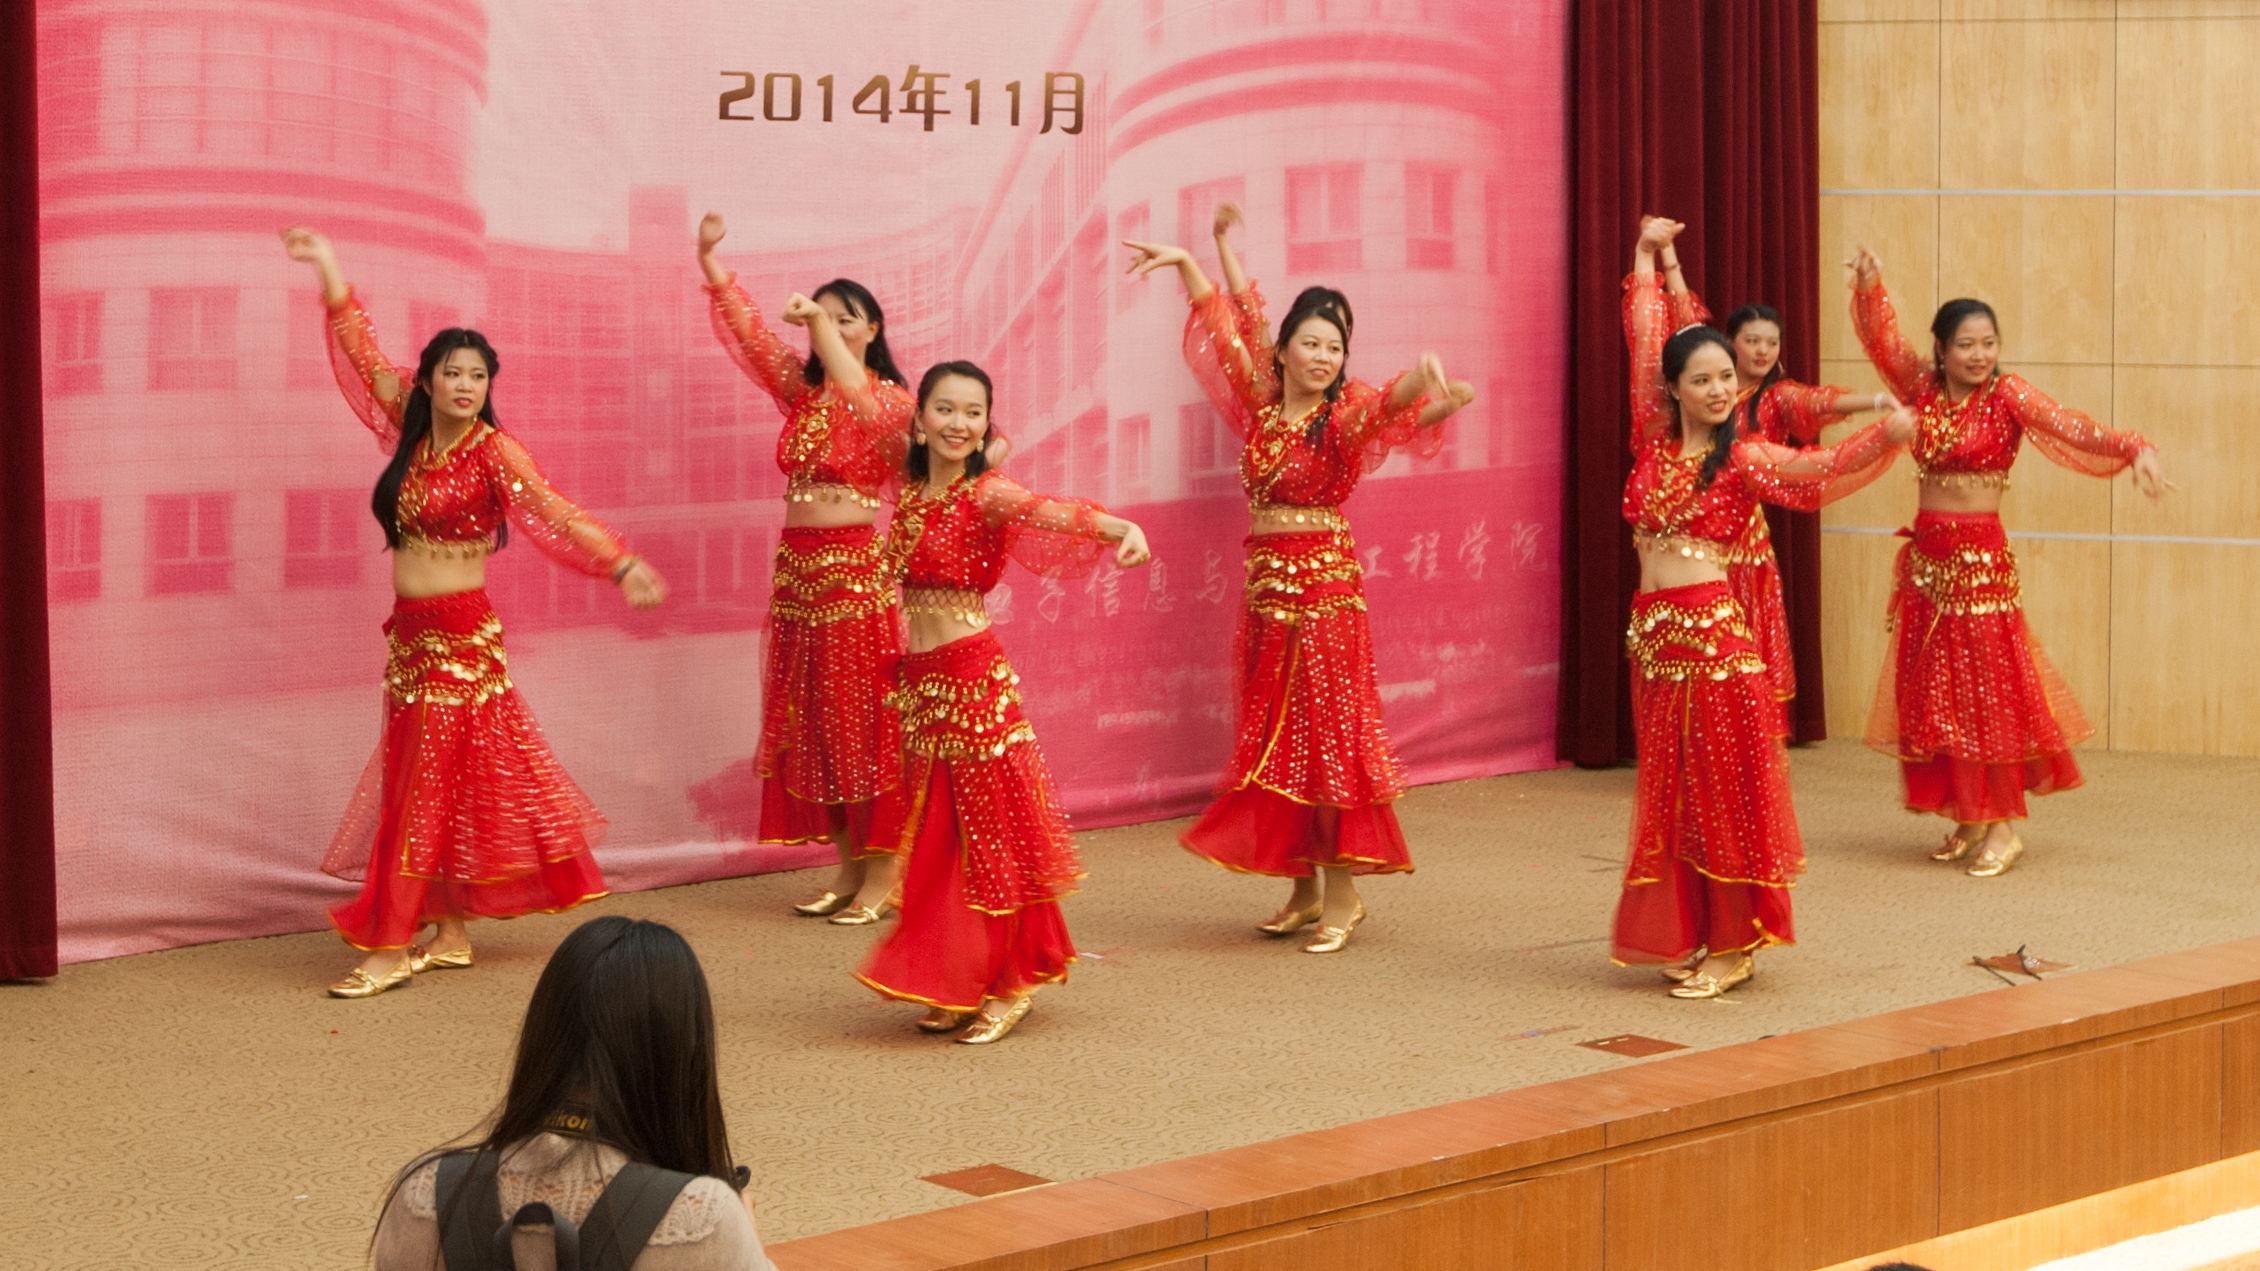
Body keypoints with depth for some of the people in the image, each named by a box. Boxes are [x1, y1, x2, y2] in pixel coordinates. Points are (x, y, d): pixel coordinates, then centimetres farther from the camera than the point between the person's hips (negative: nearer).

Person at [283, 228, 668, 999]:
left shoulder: (493, 451, -12)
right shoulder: (413, 429, 6)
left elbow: (554, 510, -23)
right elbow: (367, 358, 16)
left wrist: (621, 563, -36)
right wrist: (330, 273, 18)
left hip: (459, 637, -6)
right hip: (411, 632, 6)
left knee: (422, 788, -4)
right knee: (444, 785, 11)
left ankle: (392, 947, -1)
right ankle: (450, 933, 18)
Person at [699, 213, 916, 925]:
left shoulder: (893, 400, -4)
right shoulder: (798, 390, 11)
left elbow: (866, 404, -27)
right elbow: (747, 333, 3)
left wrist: (825, 325, -30)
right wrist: (710, 258, -9)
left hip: (857, 569, -6)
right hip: (797, 567, 6)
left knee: (863, 719, -4)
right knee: (811, 723, 8)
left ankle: (881, 877, 2)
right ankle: (847, 870, 17)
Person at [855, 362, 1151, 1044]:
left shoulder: (987, 493, -11)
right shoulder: (910, 497, 8)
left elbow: (1048, 510, -31)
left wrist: (1122, 527, -47)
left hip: (974, 680, -6)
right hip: (919, 682, 7)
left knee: (989, 832, 0)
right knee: (936, 834, 11)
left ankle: (1012, 982, 11)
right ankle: (955, 984, 21)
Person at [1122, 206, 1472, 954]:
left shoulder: (1344, 414, -8)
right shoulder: (1262, 402, 6)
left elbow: (1386, 404, -31)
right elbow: (1229, 324, 16)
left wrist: (1424, 383, -52)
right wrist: (1190, 259, 18)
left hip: (1324, 582, -6)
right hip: (1265, 581, 6)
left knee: (1328, 733, -4)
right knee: (1273, 737, 9)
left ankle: (1342, 896, 1)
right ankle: (1302, 891, 17)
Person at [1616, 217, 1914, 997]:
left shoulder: (1743, 457, -3)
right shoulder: (1654, 441, 7)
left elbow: (1816, 471, -18)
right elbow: (1644, 341, 16)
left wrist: (1885, 440, -34)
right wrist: (1646, 258, 23)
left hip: (1713, 629, -5)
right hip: (1653, 633, 5)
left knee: (1724, 786, 0)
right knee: (1672, 789, 9)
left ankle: (1733, 944, 6)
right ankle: (1686, 935, 18)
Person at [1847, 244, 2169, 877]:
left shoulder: (2009, 396, -8)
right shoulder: (1924, 387, 4)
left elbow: (2072, 428, -19)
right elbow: (1884, 341, -4)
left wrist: (2137, 449, -35)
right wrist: (1869, 285, -23)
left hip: (1982, 558, -5)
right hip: (1925, 556, 5)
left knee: (1988, 683, -2)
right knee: (1934, 688, 8)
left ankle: (2003, 826, 4)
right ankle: (1966, 817, 19)